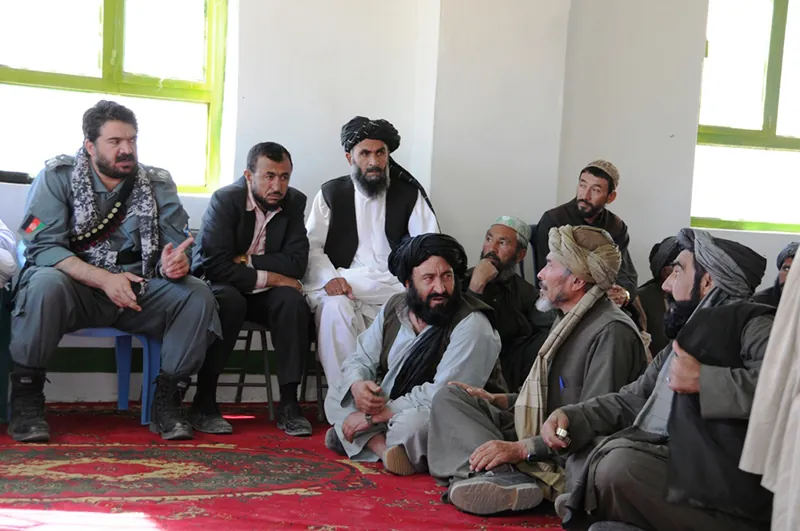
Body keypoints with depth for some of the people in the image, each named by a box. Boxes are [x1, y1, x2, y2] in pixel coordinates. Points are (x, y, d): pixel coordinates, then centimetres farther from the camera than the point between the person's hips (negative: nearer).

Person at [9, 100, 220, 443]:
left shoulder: (158, 183, 4)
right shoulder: (58, 176, -4)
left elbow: (177, 247, -1)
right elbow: (42, 247, -13)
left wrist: (176, 264, -29)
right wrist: (104, 279, -29)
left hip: (138, 292, 3)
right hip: (76, 289, -3)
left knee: (198, 296, -20)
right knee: (45, 284, -36)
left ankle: (167, 401, -9)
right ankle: (25, 397, -16)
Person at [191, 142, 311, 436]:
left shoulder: (294, 202, -4)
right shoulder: (225, 200, -16)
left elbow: (296, 263, -11)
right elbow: (215, 266, -26)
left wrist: (247, 261, -18)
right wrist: (270, 277, -23)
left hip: (263, 293, 4)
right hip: (219, 287, -3)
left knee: (292, 300, -27)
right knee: (229, 299, -36)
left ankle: (288, 402, -24)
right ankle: (204, 401, -25)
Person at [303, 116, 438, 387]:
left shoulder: (409, 195, 11)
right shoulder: (330, 193, 11)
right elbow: (311, 246, 3)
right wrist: (330, 278, -19)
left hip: (393, 287, 1)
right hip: (343, 284, 0)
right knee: (336, 307, -34)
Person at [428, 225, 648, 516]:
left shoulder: (612, 332, -17)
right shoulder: (569, 320, 16)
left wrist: (523, 448, -25)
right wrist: (497, 400, 12)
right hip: (534, 438, 11)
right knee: (449, 397, -6)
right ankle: (503, 477, -26)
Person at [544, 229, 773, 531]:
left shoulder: (752, 325, -7)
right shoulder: (685, 339, 20)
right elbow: (632, 399, 17)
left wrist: (703, 379, -21)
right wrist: (571, 416, 3)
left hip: (728, 483, -9)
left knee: (620, 464, -26)